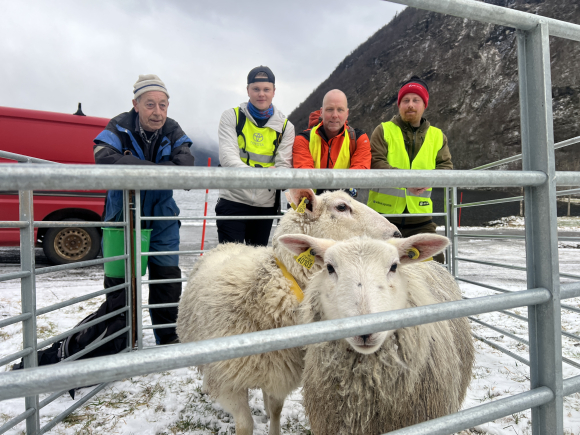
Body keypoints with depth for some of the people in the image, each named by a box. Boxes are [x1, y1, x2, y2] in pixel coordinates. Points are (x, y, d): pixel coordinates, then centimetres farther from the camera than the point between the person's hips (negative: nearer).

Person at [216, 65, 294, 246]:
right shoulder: (231, 117, 1)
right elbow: (227, 157, -14)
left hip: (266, 205, 3)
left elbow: (283, 165, -2)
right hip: (233, 200, -2)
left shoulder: (285, 126, 6)